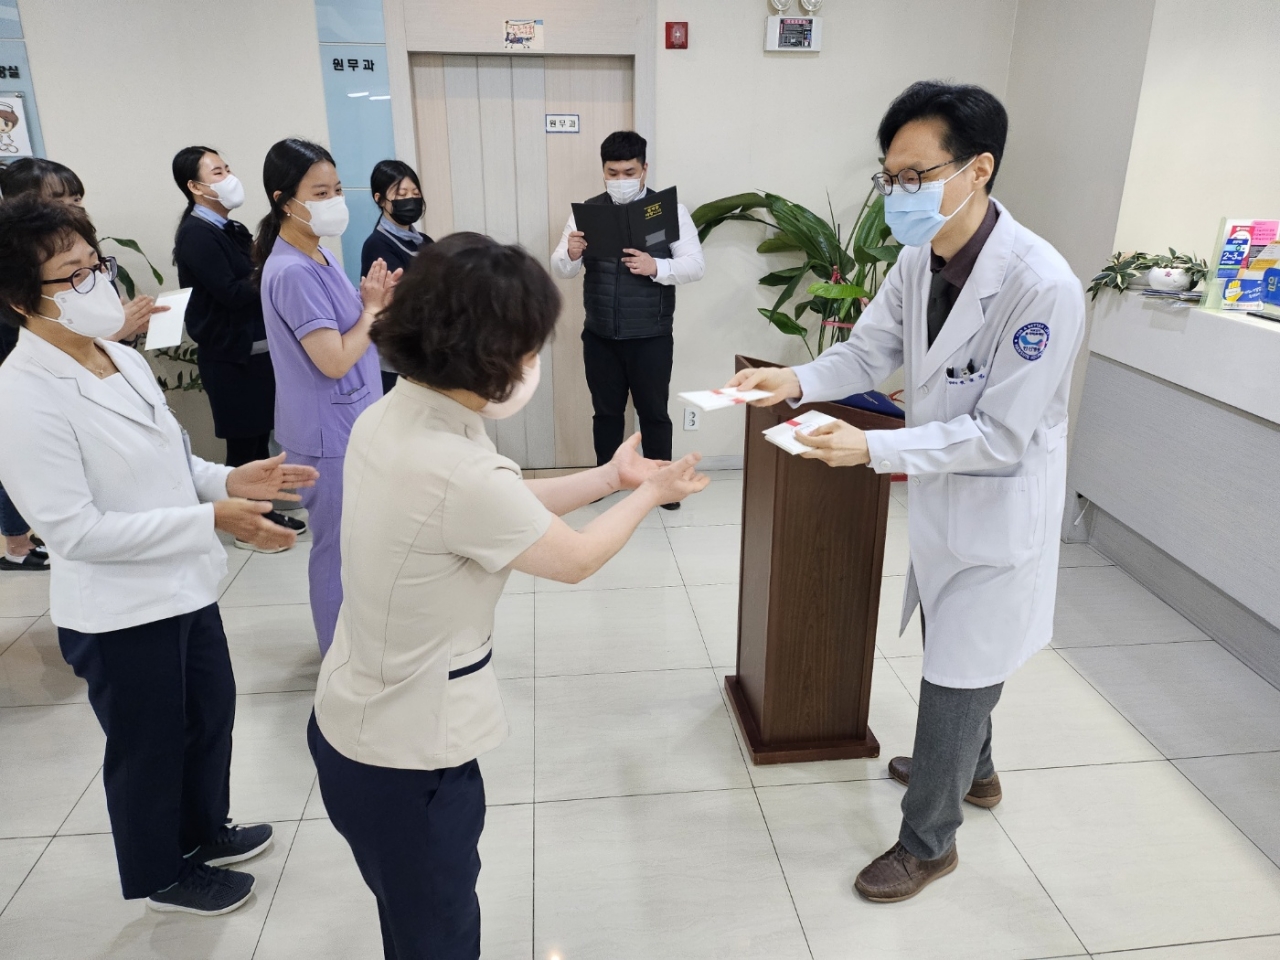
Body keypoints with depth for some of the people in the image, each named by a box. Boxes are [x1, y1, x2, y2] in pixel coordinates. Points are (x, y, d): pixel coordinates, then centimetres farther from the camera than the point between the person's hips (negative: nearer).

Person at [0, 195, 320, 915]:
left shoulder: (125, 359, 1)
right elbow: (78, 531, -25)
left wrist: (229, 479, -6)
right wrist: (212, 520, -28)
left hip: (186, 586, 8)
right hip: (119, 615, -7)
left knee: (212, 714, 24)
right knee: (148, 750, 15)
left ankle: (205, 831, 51)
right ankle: (163, 876, 41)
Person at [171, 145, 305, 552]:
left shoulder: (232, 229, 12)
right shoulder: (195, 234, -13)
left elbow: (253, 282, 10)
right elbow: (232, 293, -20)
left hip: (258, 347, 8)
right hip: (230, 355, -8)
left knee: (261, 434, 14)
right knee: (242, 441, 2)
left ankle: (265, 510, 27)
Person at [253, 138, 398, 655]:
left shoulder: (318, 256, 8)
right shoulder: (293, 272, -22)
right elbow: (334, 360, -25)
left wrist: (374, 303, -5)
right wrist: (372, 309, -12)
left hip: (351, 424, 10)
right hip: (329, 433, -10)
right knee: (339, 547, 4)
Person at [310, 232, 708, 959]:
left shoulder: (386, 419, -6)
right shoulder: (459, 476, -33)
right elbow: (576, 559, -15)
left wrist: (610, 477, 9)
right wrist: (650, 494, 2)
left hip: (353, 722, 8)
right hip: (405, 755, -8)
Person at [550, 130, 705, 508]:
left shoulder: (671, 210, -4)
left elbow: (695, 265, -8)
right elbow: (560, 269, 0)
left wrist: (657, 268, -26)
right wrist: (571, 254, -23)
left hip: (651, 337, -2)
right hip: (599, 336, 2)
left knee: (654, 411, 9)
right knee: (605, 410, 14)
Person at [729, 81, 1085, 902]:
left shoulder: (1042, 287, -30)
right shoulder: (921, 258, -6)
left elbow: (1000, 437, -28)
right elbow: (871, 351, 2)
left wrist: (873, 448, -33)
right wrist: (799, 380, -17)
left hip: (1001, 509, -8)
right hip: (942, 496, 8)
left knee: (957, 680, 6)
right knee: (953, 657, 26)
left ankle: (928, 842, 29)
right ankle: (972, 770, 53)